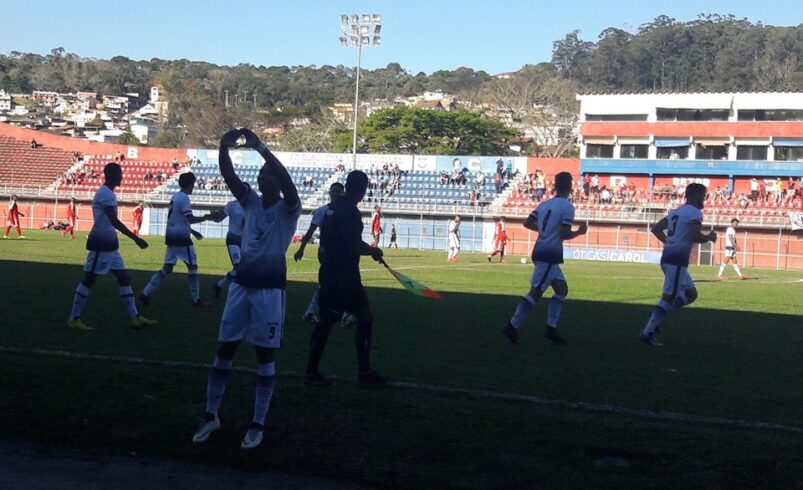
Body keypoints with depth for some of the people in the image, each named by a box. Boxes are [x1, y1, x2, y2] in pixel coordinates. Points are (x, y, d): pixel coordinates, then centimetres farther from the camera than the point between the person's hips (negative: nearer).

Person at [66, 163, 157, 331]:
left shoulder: (107, 193, 15)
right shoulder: (106, 194, -16)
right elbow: (114, 221, -26)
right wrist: (135, 238, -28)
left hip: (109, 244, 10)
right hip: (101, 244, -10)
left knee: (124, 278, 8)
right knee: (89, 279, -3)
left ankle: (135, 318, 10)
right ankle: (74, 319, 4)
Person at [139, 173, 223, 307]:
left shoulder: (175, 197, 15)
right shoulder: (184, 198, -14)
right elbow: (190, 219, -24)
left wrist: (193, 232, 27)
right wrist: (208, 217, -21)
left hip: (171, 236, 9)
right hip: (181, 237, -9)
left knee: (167, 268, 10)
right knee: (192, 266, 2)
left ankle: (146, 293, 3)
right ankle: (196, 300, 7)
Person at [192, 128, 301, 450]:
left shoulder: (288, 209, -6)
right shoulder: (251, 201, 8)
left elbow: (287, 181, -26)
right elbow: (228, 176, -4)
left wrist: (261, 148, -32)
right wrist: (224, 147, -21)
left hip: (270, 287, -5)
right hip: (242, 283, 5)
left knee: (266, 354, 2)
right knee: (224, 349, 8)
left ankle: (258, 425, 10)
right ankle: (211, 416, 19)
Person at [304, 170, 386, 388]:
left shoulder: (332, 208, 11)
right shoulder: (350, 212, -16)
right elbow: (355, 246, -22)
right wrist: (374, 251, -5)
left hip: (329, 273, 9)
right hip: (345, 276, -9)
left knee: (326, 320, 11)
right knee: (365, 317, 1)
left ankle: (312, 372, 10)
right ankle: (364, 372, 4)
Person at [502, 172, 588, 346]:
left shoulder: (544, 204, 11)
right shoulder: (567, 207, -11)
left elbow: (527, 223, 13)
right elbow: (564, 234, -17)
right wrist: (579, 232, 1)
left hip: (541, 252, 9)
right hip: (550, 255, -9)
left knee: (562, 289, 16)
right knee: (536, 292, -8)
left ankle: (551, 328, 12)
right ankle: (512, 327, -9)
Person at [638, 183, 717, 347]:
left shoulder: (676, 212, 19)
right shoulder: (695, 213, -8)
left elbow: (655, 228, 21)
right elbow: (696, 237, -20)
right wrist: (710, 237, 0)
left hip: (668, 257, 10)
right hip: (677, 260, -10)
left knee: (690, 294, 18)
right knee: (669, 296, -8)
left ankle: (656, 318, 8)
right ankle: (648, 332, -11)